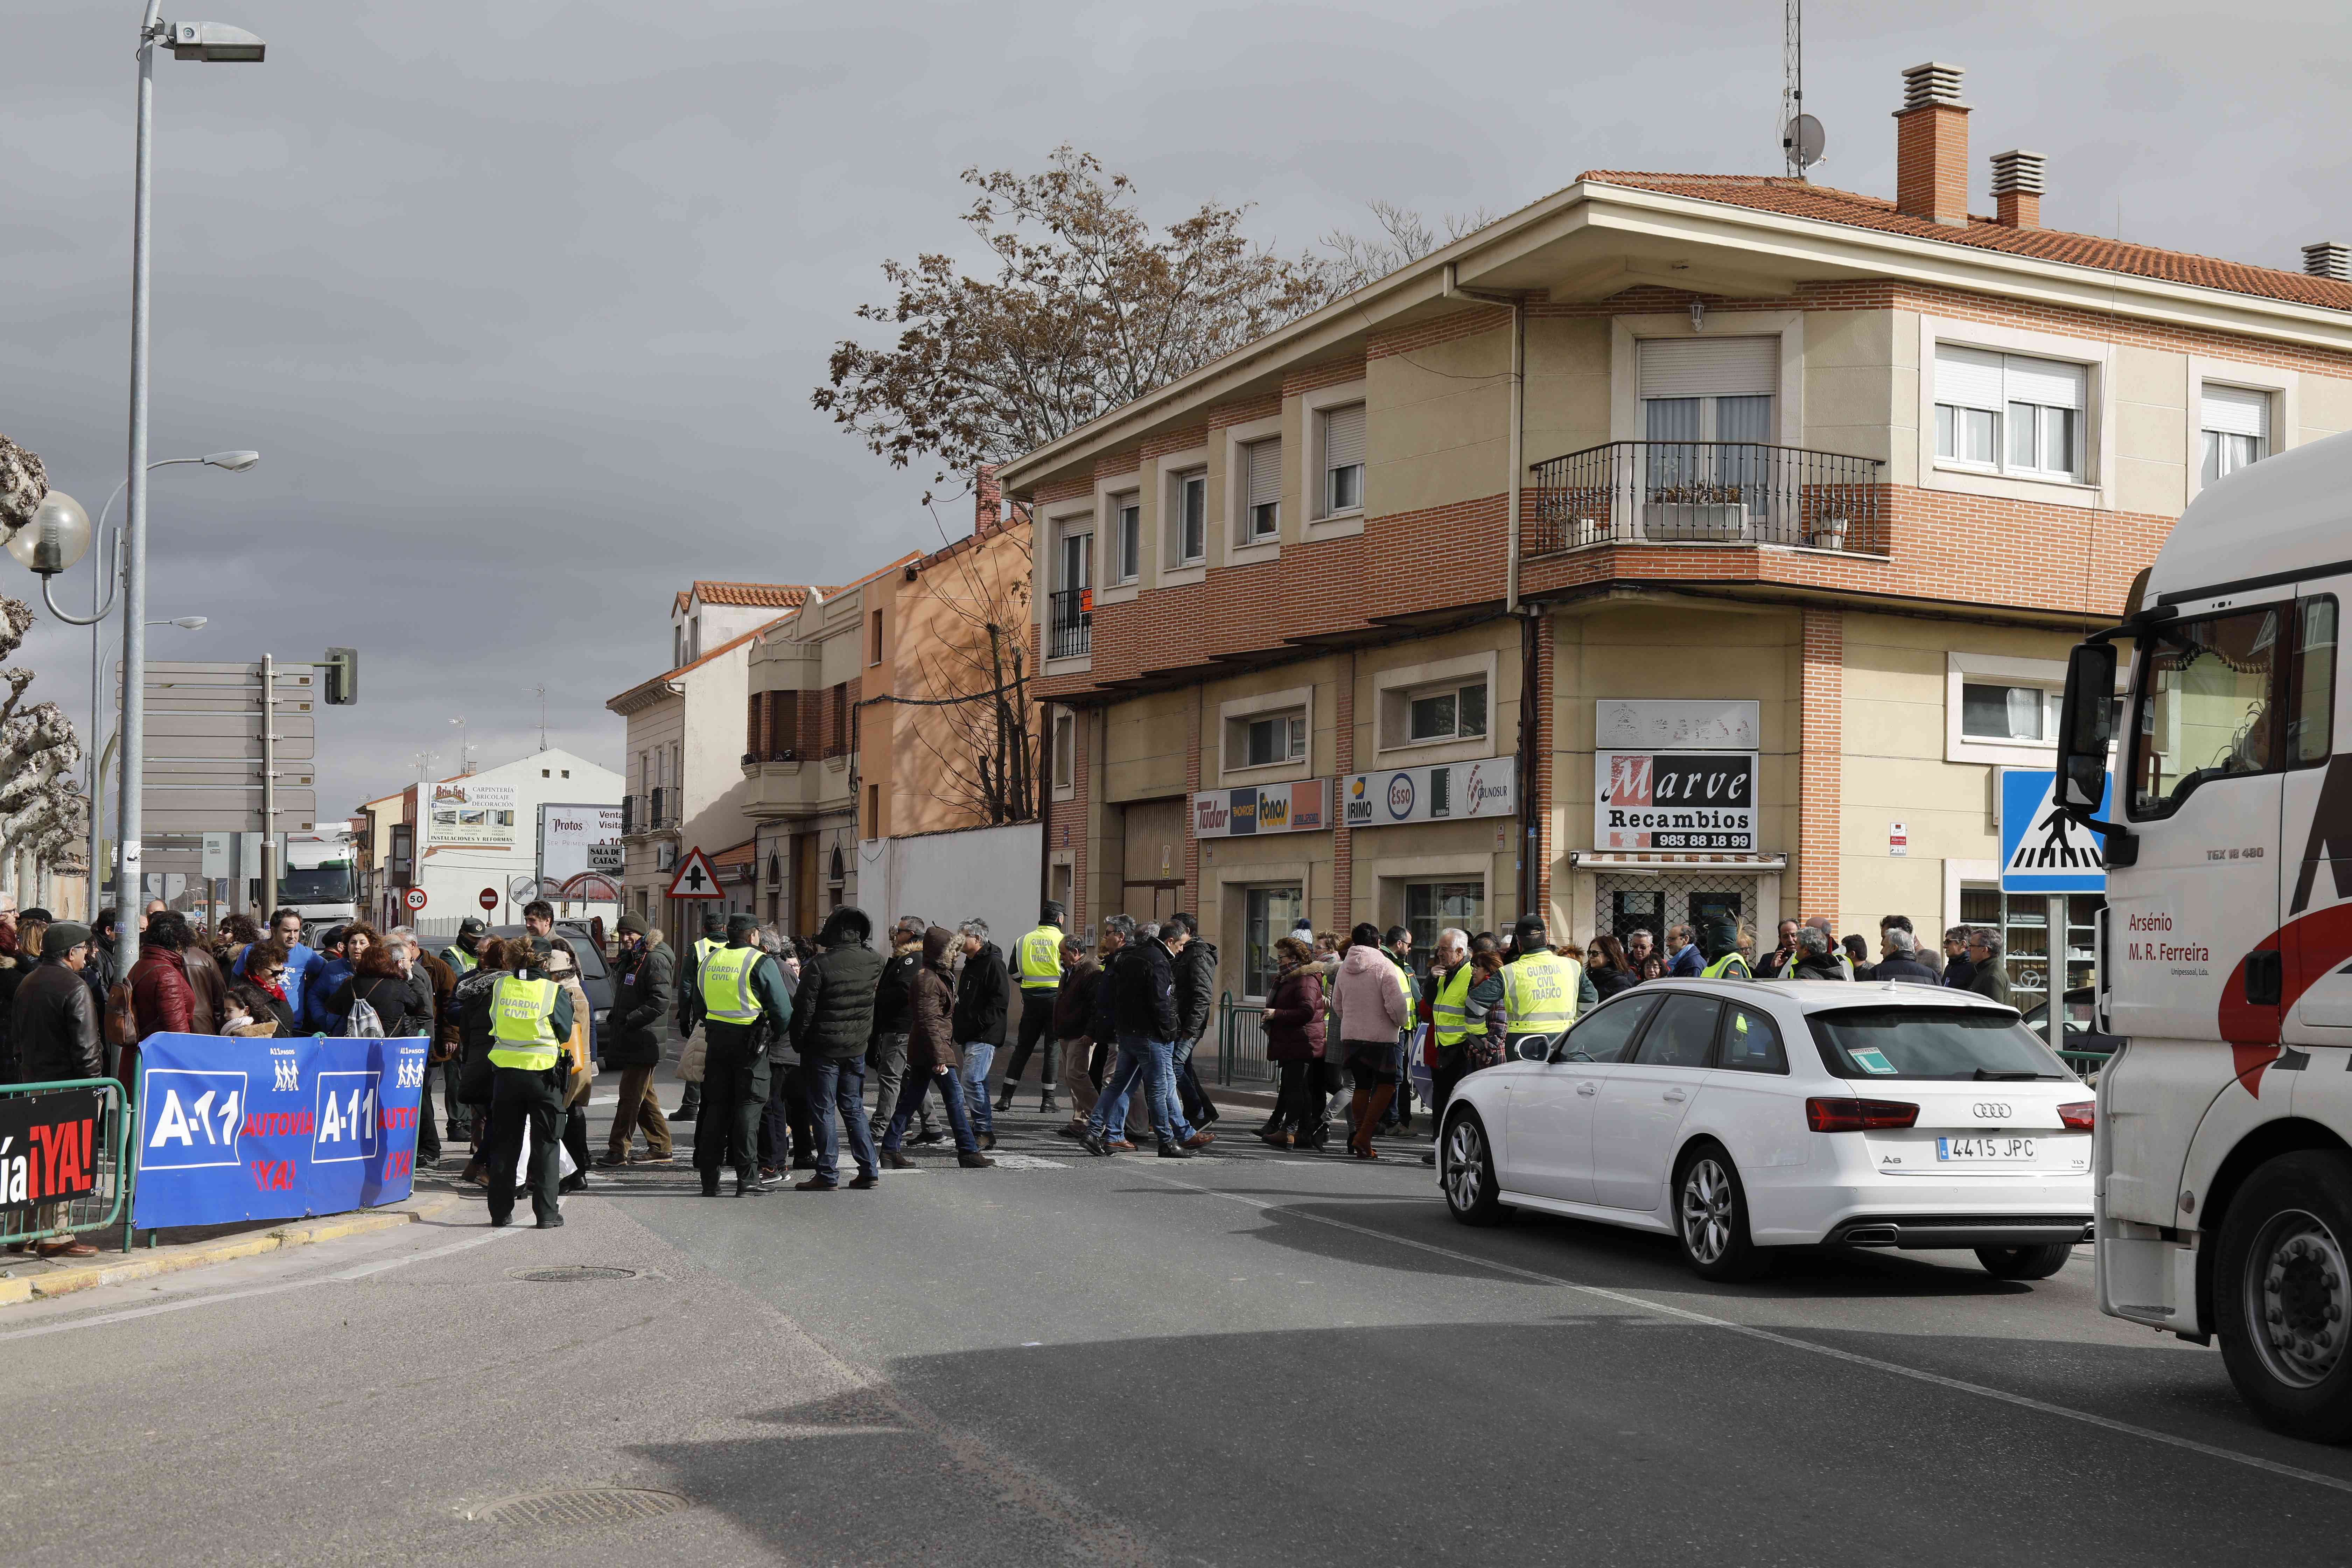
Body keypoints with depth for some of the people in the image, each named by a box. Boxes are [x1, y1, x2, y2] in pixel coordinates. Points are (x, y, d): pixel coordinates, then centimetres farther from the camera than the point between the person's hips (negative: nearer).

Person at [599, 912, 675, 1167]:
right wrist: (614, 1020, 13)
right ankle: (662, 1148, 20)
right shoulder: (630, 959, 18)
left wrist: (628, 1021, -20)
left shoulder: (655, 960, -13)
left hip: (643, 1041, -10)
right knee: (643, 1098, 13)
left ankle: (618, 1150, -8)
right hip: (629, 1041, 10)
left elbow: (661, 1001, -22)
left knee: (630, 1096, -9)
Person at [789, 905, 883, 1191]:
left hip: (823, 1048, -5)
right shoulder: (873, 962, -3)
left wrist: (798, 1042, -1)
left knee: (823, 1111, 3)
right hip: (857, 1048, 5)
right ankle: (868, 1170, 12)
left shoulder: (820, 964, -17)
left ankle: (827, 1175, 3)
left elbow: (804, 1008, -12)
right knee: (854, 1108, 15)